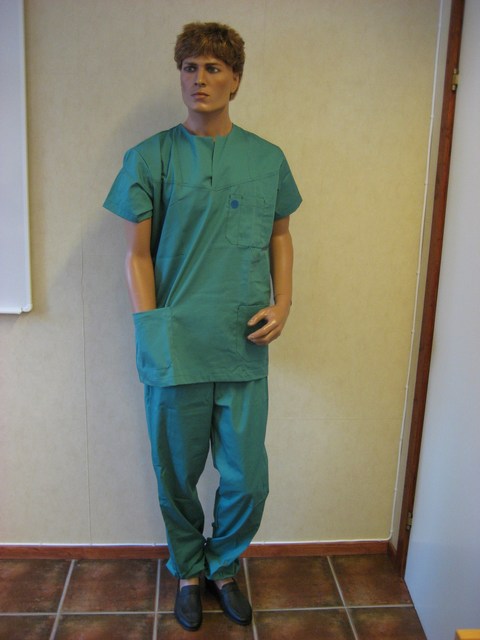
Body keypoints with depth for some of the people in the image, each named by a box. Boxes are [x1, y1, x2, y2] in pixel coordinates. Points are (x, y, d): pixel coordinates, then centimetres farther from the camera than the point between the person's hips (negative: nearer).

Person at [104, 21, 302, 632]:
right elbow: (137, 252, -1)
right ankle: (189, 572, 41)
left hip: (245, 351, 2)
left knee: (248, 480, 10)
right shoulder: (150, 157, -2)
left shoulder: (268, 160, 6)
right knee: (178, 477, 13)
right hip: (177, 352, -1)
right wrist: (150, 330, -7)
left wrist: (282, 304, 1)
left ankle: (225, 565, 40)